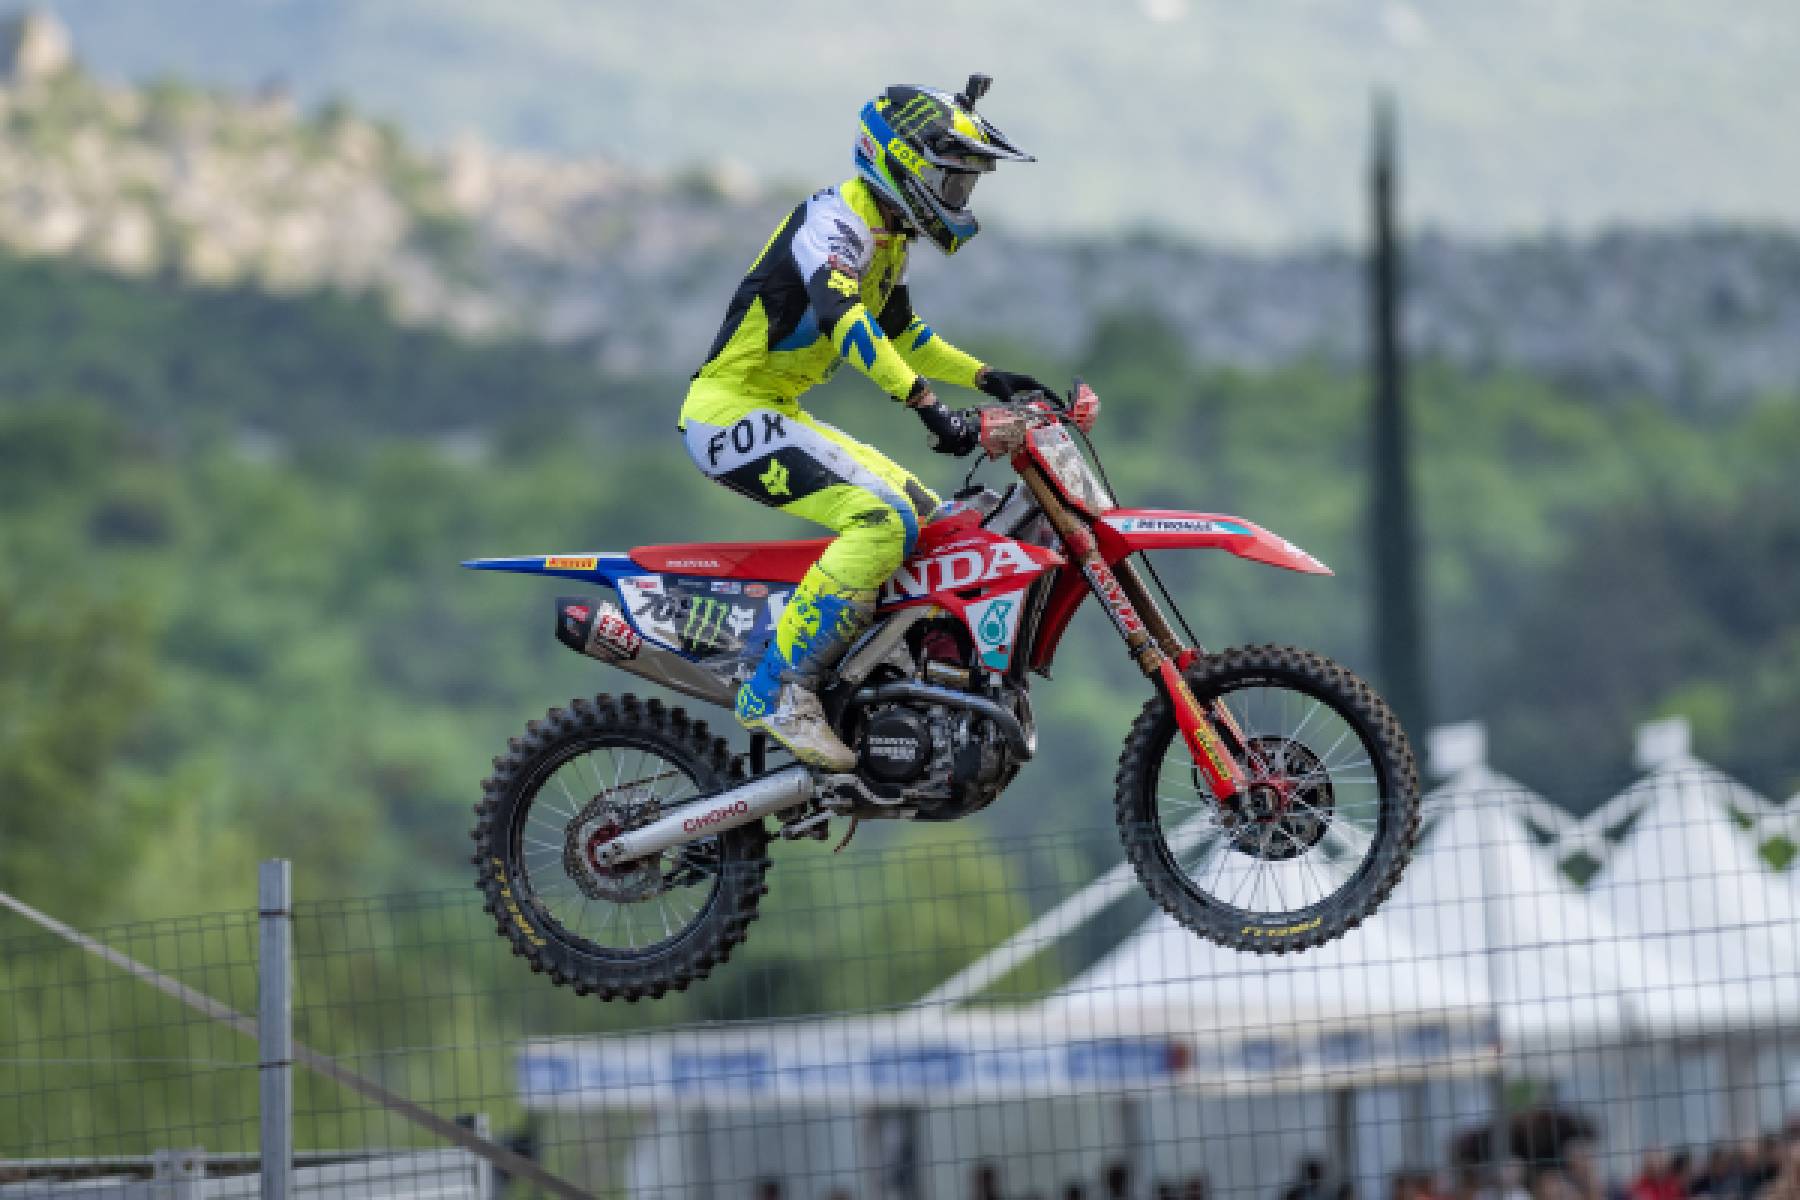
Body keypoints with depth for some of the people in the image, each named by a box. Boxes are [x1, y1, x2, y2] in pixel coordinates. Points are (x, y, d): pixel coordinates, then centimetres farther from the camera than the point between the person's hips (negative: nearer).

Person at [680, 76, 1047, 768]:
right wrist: (926, 402, -44)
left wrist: (986, 379, 19)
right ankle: (778, 692, -28)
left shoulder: (886, 237, 16)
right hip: (732, 413, -11)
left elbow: (899, 332, 31)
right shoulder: (836, 220, -17)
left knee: (924, 514, 13)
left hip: (779, 416, 11)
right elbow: (840, 316, -35)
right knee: (883, 521, -26)